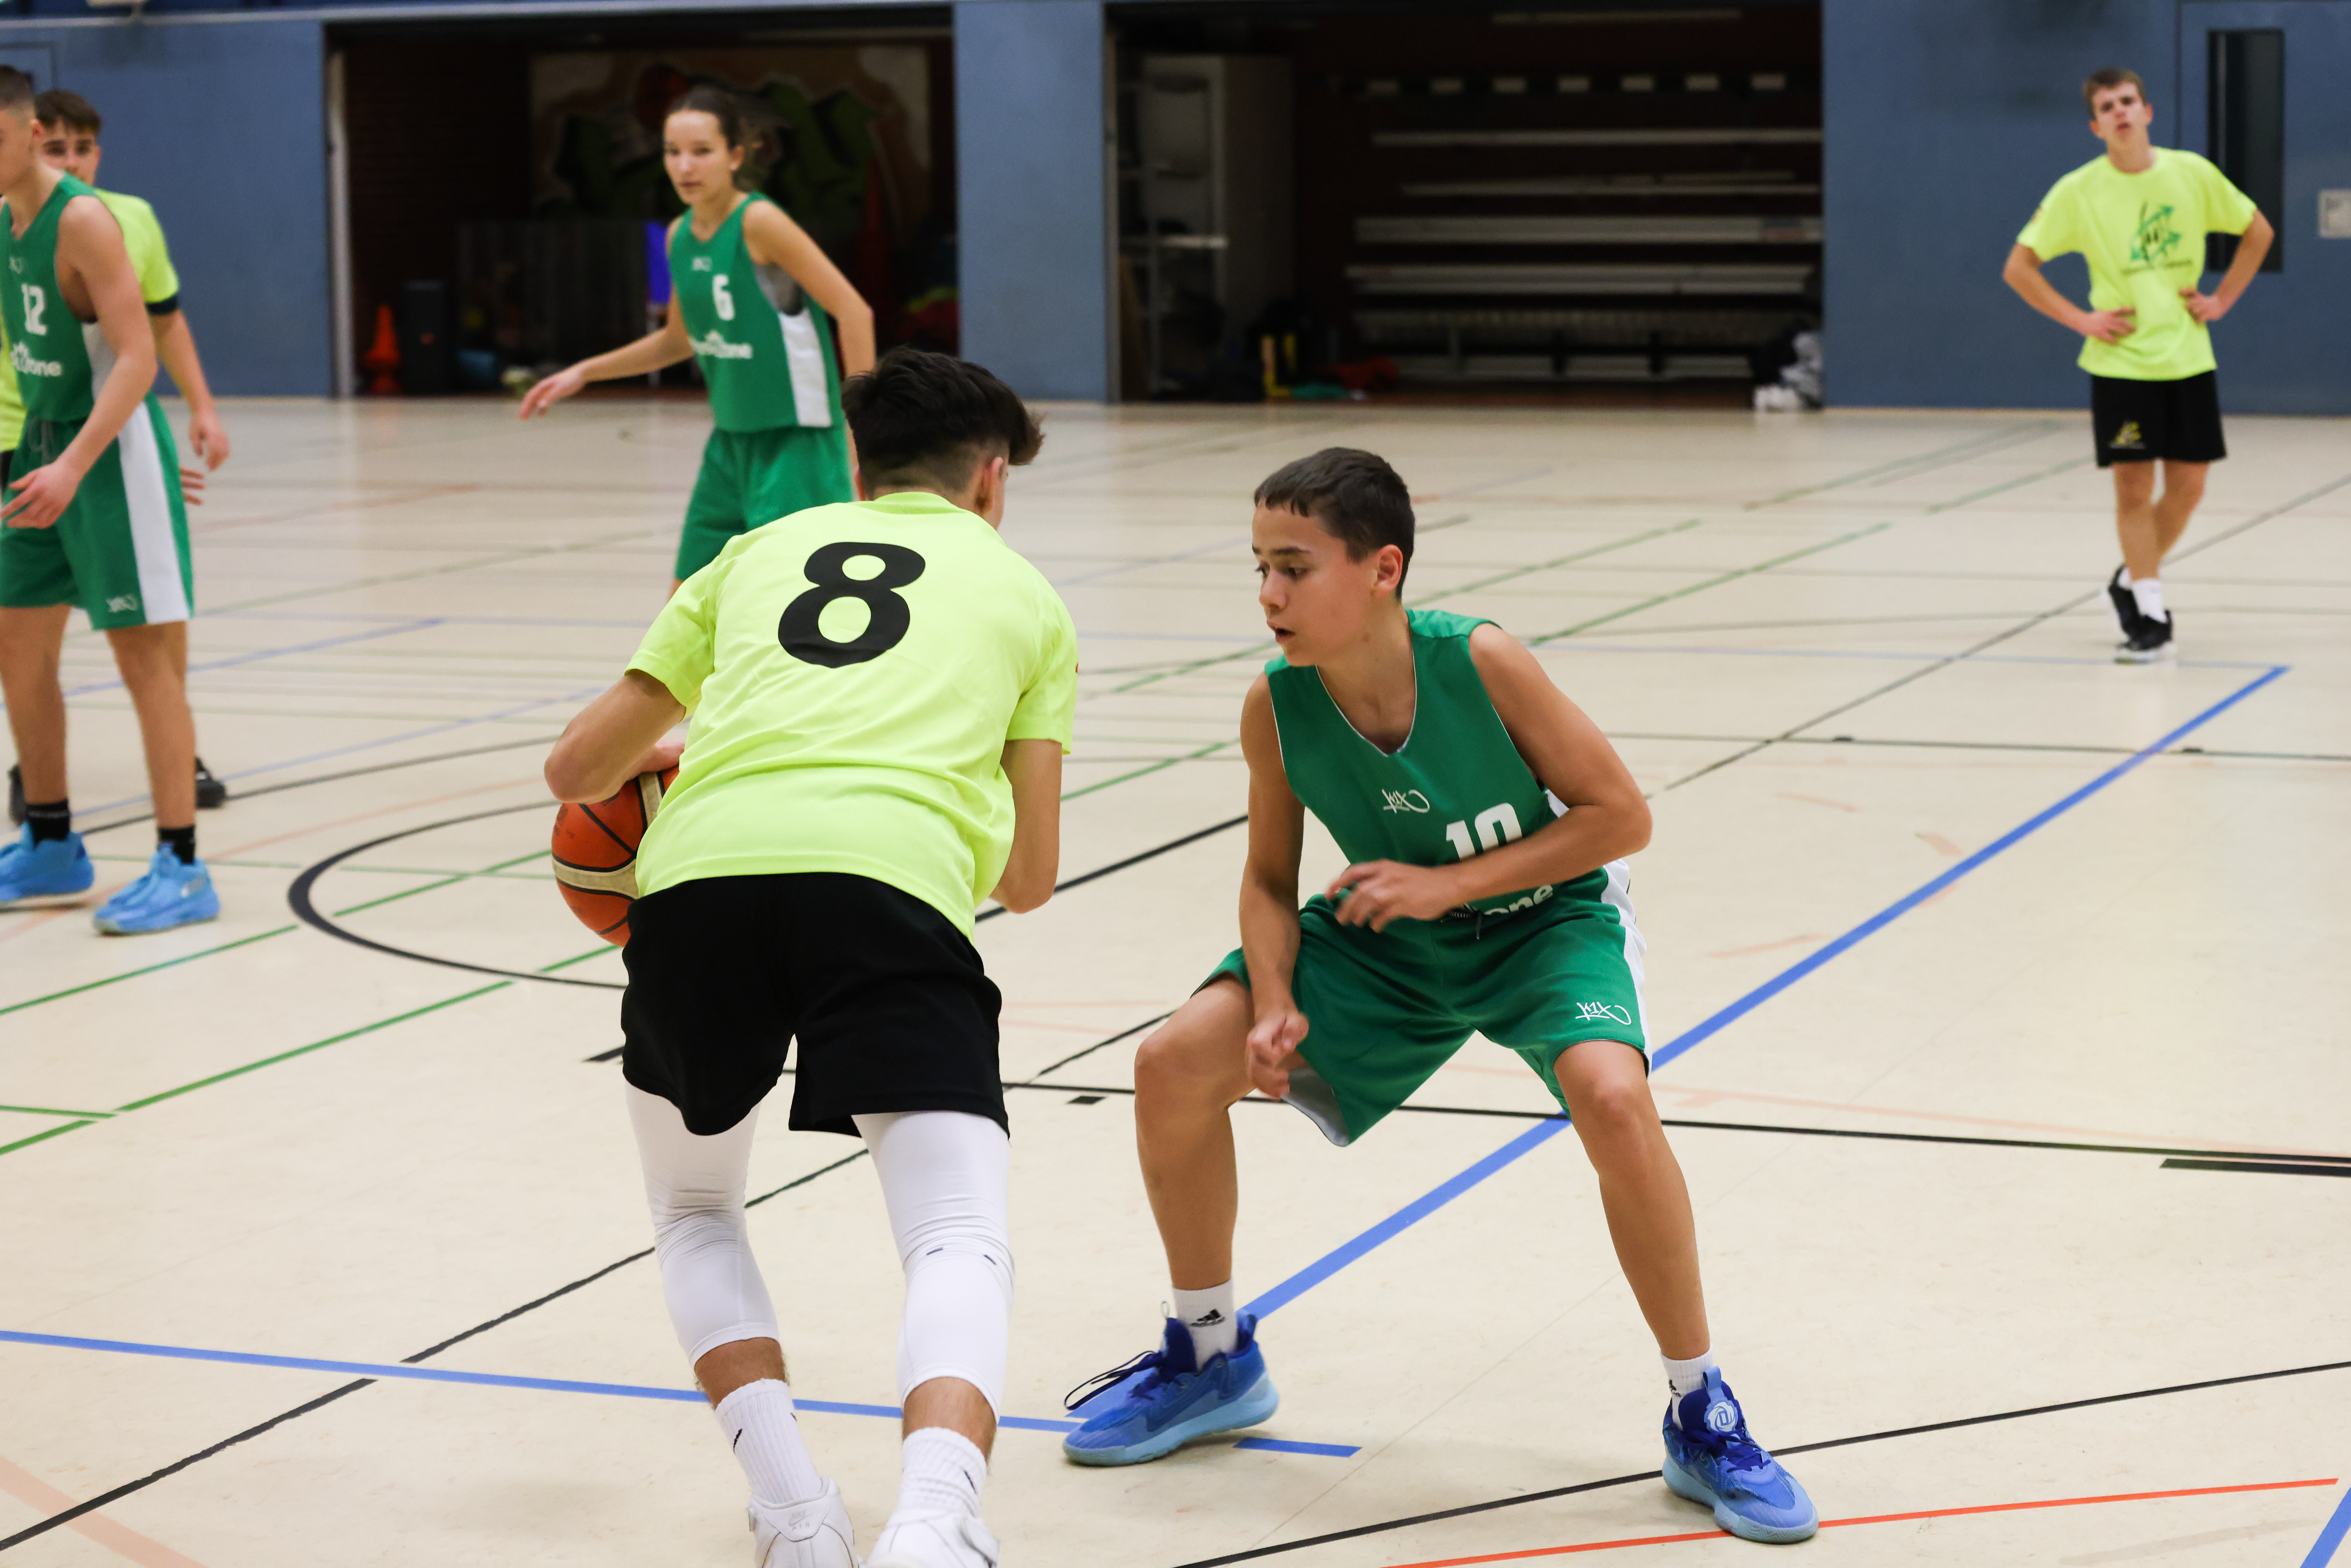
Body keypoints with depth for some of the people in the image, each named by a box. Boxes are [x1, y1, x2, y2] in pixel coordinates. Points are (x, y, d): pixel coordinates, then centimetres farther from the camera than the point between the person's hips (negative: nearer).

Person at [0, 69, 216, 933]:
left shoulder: (81, 220, -17)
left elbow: (137, 358, -24)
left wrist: (73, 466, -31)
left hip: (112, 451, -9)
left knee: (141, 652, -7)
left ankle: (182, 868, -4)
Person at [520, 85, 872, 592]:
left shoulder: (759, 222, -17)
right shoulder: (680, 236, 6)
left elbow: (854, 312, -19)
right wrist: (584, 373, 17)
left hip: (795, 438, -8)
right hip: (732, 441, 8)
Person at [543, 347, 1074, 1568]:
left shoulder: (759, 551, 31)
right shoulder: (1021, 593, 27)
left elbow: (576, 769, 31)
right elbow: (1029, 877, 25)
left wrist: (658, 761, 54)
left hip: (699, 871, 3)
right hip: (894, 880, -2)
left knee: (693, 1213, 25)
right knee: (961, 1245, -6)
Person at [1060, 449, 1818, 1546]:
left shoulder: (1481, 662, -29)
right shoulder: (1276, 706, -19)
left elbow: (1621, 815, -21)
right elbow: (1270, 881, -4)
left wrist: (1450, 882, -27)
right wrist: (1276, 1006, -23)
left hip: (1546, 917, -4)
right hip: (1388, 940, 4)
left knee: (1611, 1097, -33)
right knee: (1176, 1065, -10)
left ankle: (1701, 1414, -12)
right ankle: (1211, 1358, 15)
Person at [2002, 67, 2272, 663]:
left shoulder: (2192, 174, -1)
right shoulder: (2078, 191, -7)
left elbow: (2258, 231, 13)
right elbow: (2018, 267, -3)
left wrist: (2221, 300, 4)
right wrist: (2080, 320, -8)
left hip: (2187, 358, 3)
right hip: (2120, 363, -3)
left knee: (2187, 484, 6)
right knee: (2134, 486, -4)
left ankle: (2131, 582, 28)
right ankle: (2151, 616, 4)